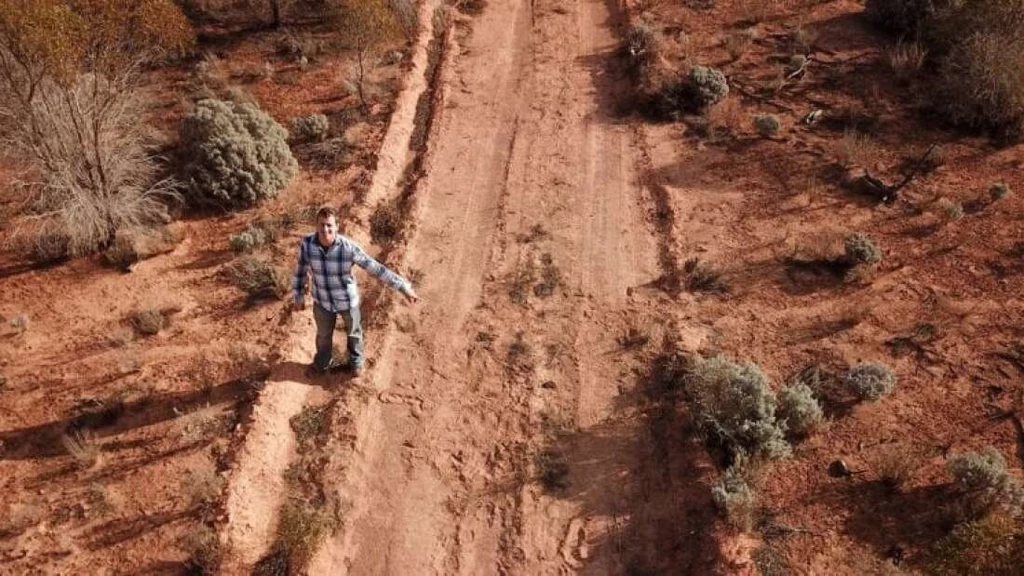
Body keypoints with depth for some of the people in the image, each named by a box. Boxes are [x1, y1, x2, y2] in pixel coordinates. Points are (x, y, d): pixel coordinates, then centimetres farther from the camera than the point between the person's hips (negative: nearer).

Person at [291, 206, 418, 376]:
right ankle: (322, 364, 59)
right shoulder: (306, 244, -25)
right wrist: (298, 297, 5)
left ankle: (356, 364, 57)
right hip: (322, 301, 1)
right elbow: (300, 270, -7)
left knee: (354, 332, 27)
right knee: (323, 334, 28)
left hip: (347, 300, -1)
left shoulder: (349, 247, -31)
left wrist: (405, 287, -23)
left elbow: (375, 268, -25)